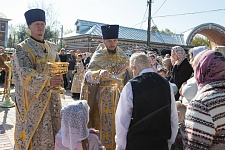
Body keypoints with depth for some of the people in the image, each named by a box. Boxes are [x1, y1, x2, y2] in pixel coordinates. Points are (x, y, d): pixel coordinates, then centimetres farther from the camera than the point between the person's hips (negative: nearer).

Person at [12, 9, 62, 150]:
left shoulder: (51, 47, 12)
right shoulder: (22, 48, -6)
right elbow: (25, 73, -18)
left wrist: (58, 79, 0)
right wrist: (47, 81, -31)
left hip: (52, 97, 6)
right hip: (33, 98, -5)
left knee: (53, 129, 10)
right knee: (36, 132, -1)